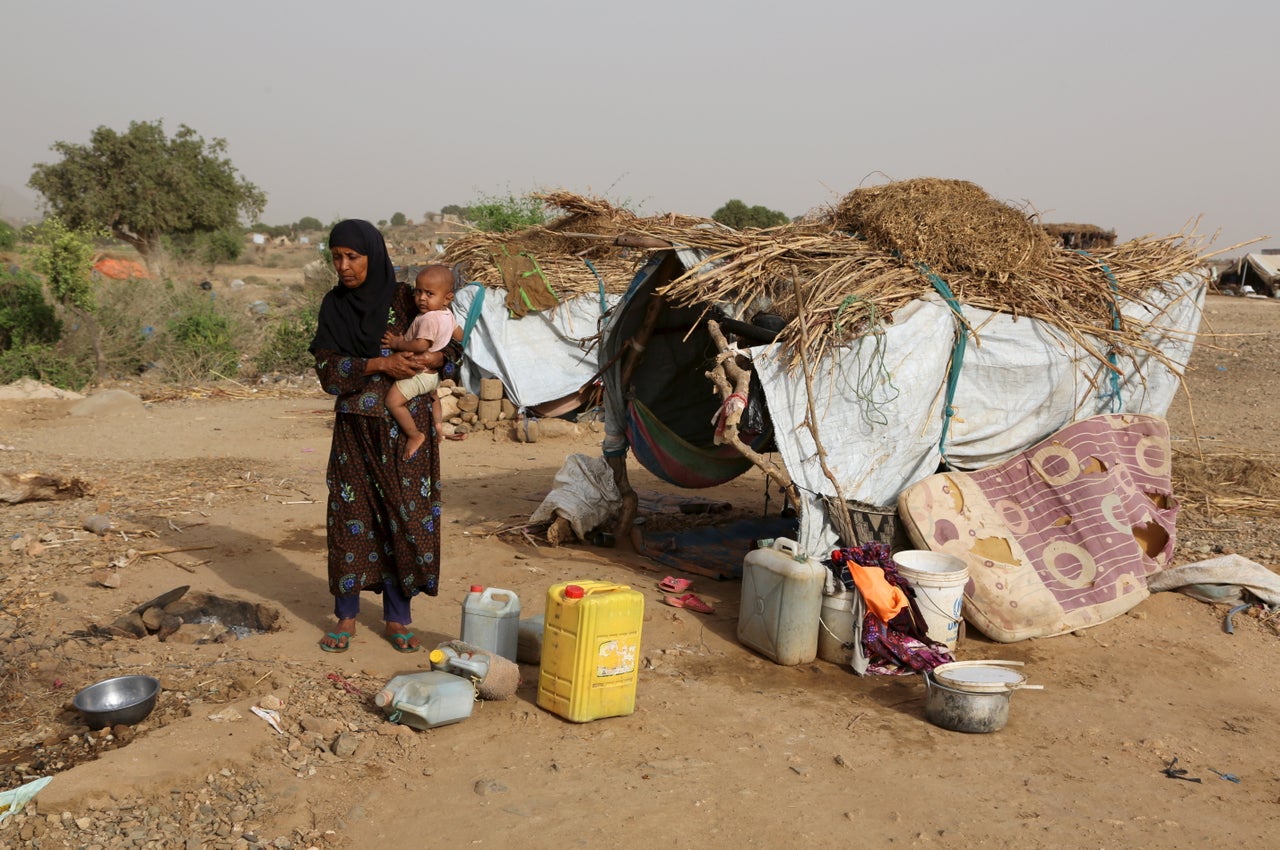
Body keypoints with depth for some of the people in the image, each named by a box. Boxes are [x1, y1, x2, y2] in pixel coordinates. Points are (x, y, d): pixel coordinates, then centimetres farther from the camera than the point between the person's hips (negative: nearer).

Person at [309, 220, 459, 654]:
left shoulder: (406, 300, -2)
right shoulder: (333, 306, 3)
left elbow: (451, 347, 3)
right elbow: (328, 369, -5)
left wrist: (434, 359, -19)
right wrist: (379, 364, -19)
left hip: (406, 427, -1)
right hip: (356, 428, 1)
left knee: (404, 516, 3)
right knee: (351, 516, 3)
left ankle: (397, 618, 15)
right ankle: (346, 616, 18)